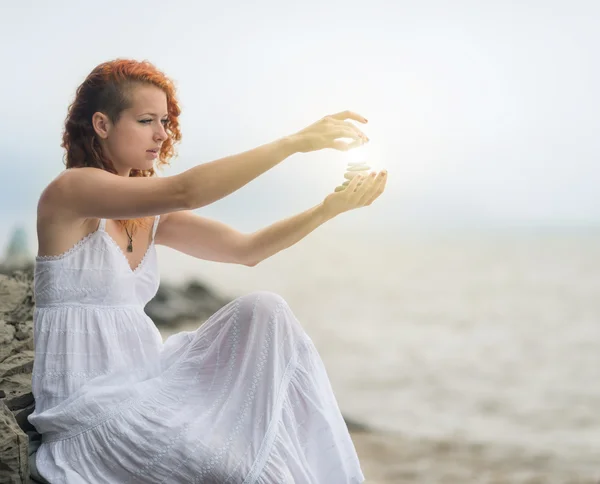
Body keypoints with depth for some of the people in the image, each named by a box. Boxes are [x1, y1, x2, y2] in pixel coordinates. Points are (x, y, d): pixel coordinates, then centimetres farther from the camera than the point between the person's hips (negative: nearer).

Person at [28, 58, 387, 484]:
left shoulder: (150, 216, 11)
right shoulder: (70, 192, -13)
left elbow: (247, 249, 5)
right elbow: (185, 192, -27)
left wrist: (331, 207, -9)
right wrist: (296, 141, -28)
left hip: (145, 381, 8)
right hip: (90, 407, -8)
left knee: (264, 313, -6)